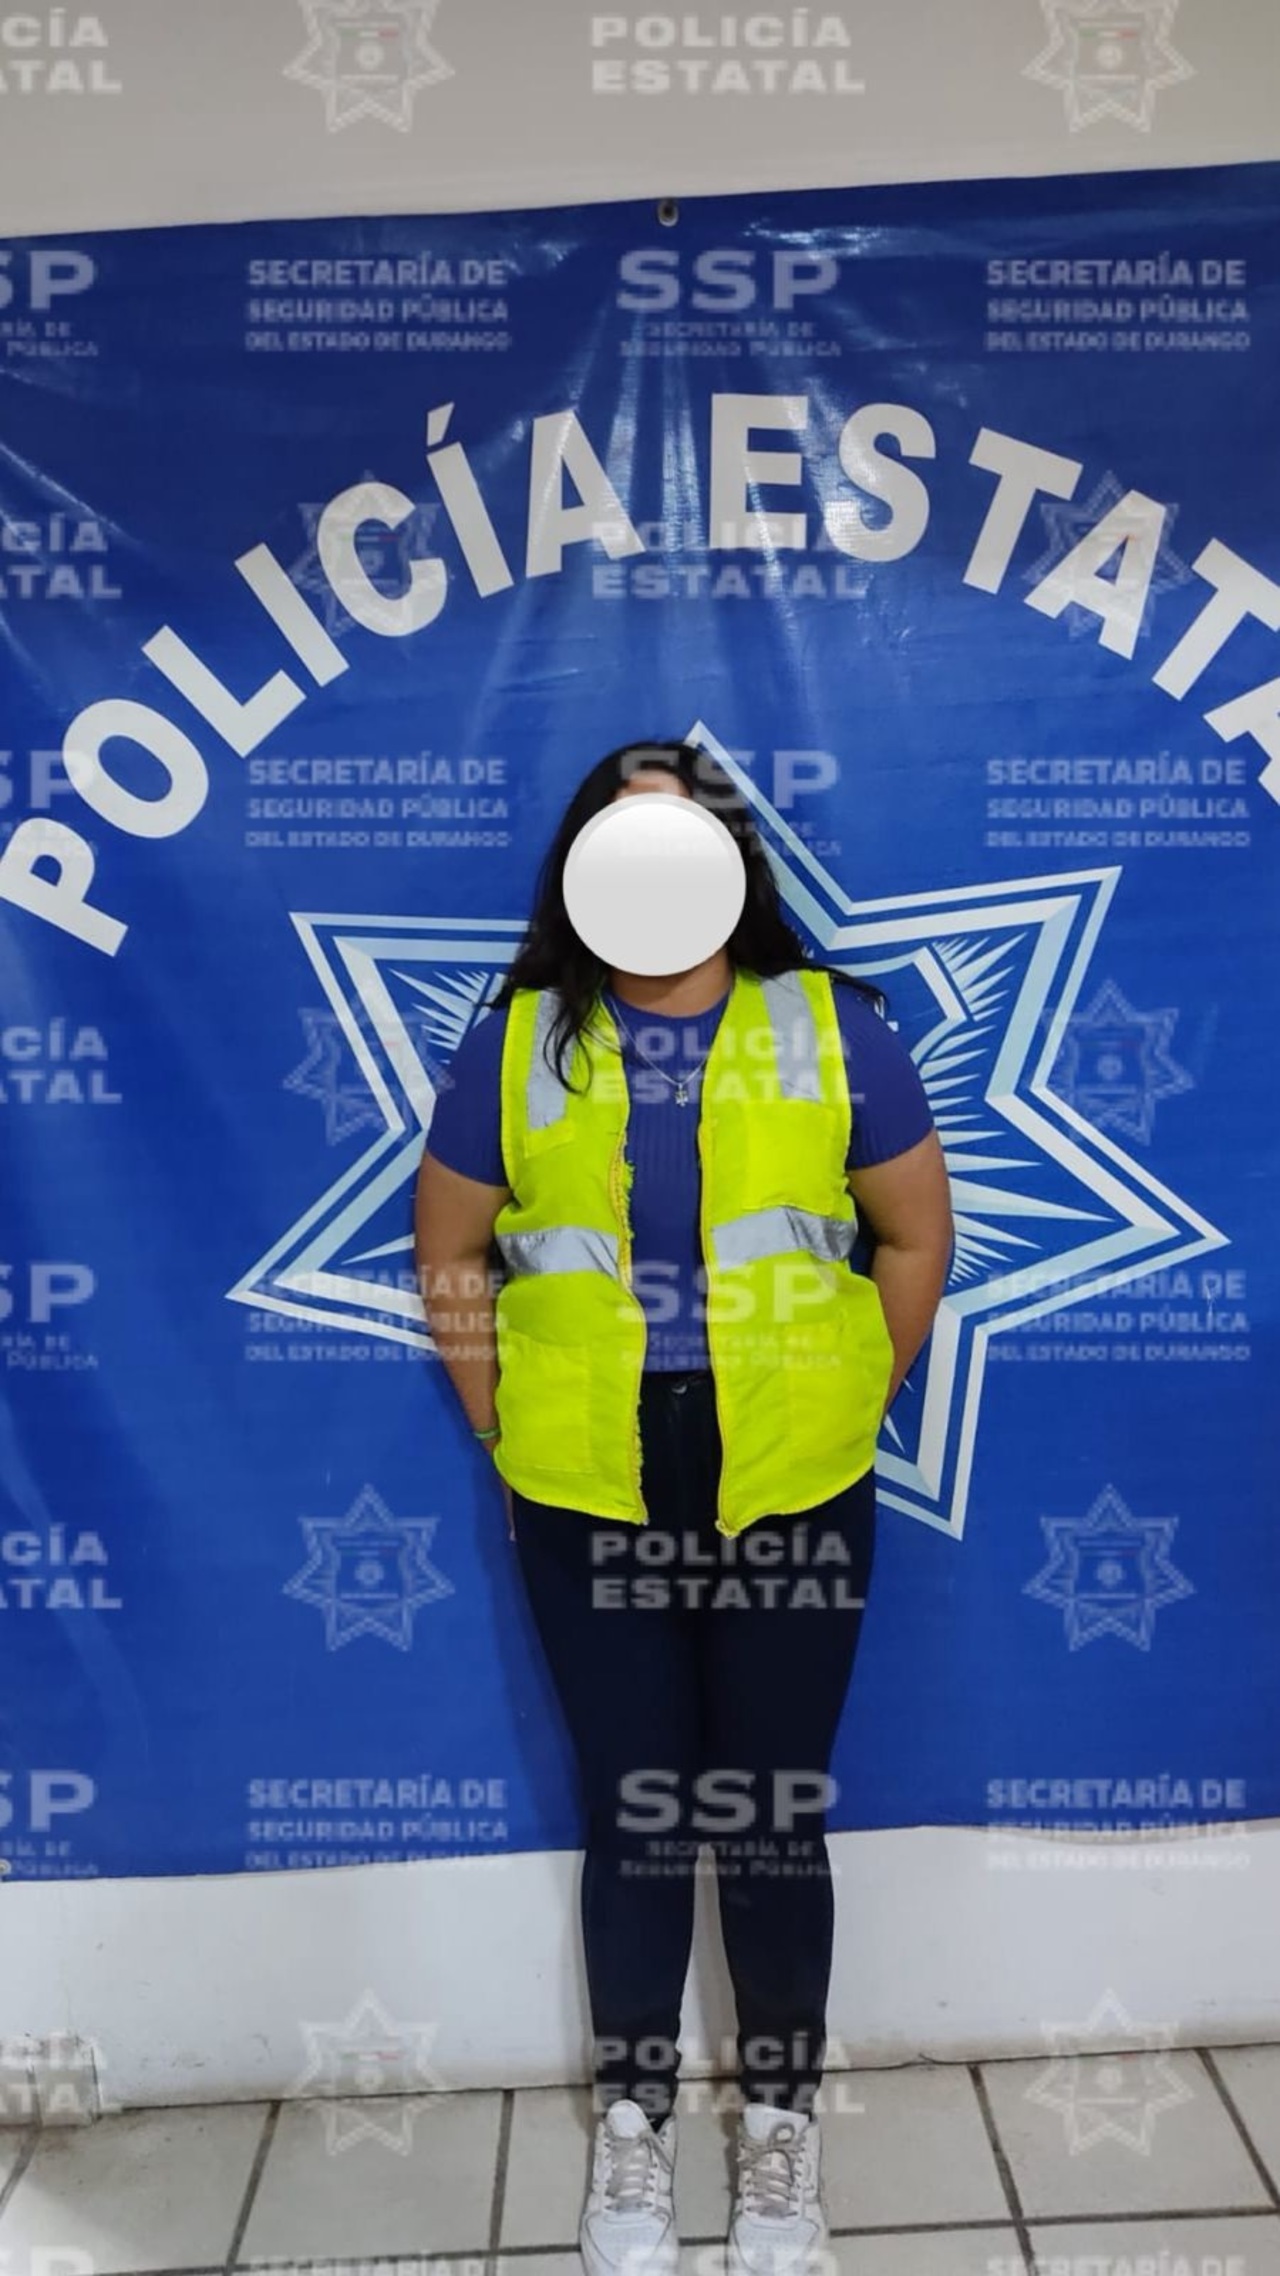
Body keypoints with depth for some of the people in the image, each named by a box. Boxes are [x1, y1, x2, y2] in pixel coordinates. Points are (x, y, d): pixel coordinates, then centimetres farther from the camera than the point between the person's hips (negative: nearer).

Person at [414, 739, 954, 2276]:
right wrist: (510, 1434, 2)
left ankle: (781, 2117, 39)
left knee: (776, 1814, 14)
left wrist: (848, 1406, 1)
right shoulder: (517, 1043, -1)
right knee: (630, 1815, 15)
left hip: (794, 1501, 0)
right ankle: (632, 2118, 39)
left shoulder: (833, 1028, -2)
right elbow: (449, 1255, 5)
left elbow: (915, 1234, 4)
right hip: (585, 1508, 1)